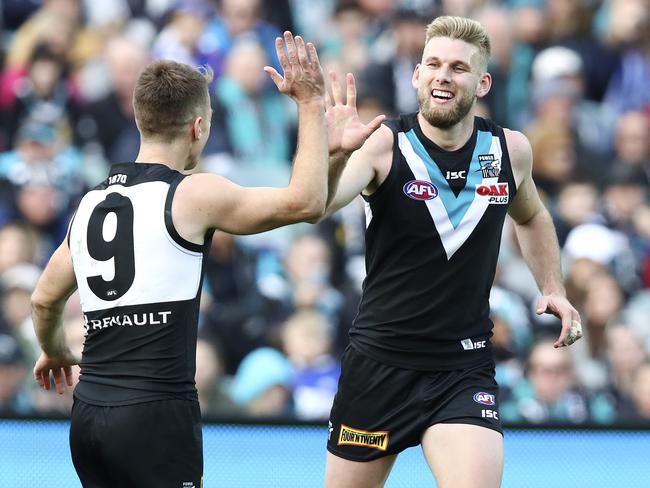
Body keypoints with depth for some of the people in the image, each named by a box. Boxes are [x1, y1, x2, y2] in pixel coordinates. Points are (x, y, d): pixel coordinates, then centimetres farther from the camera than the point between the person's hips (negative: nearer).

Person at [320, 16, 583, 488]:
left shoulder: (510, 150, -1)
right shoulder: (383, 145, -12)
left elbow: (532, 217, 23)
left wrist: (553, 289, 10)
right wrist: (334, 152, -52)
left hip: (464, 370, 1)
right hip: (378, 365, -1)